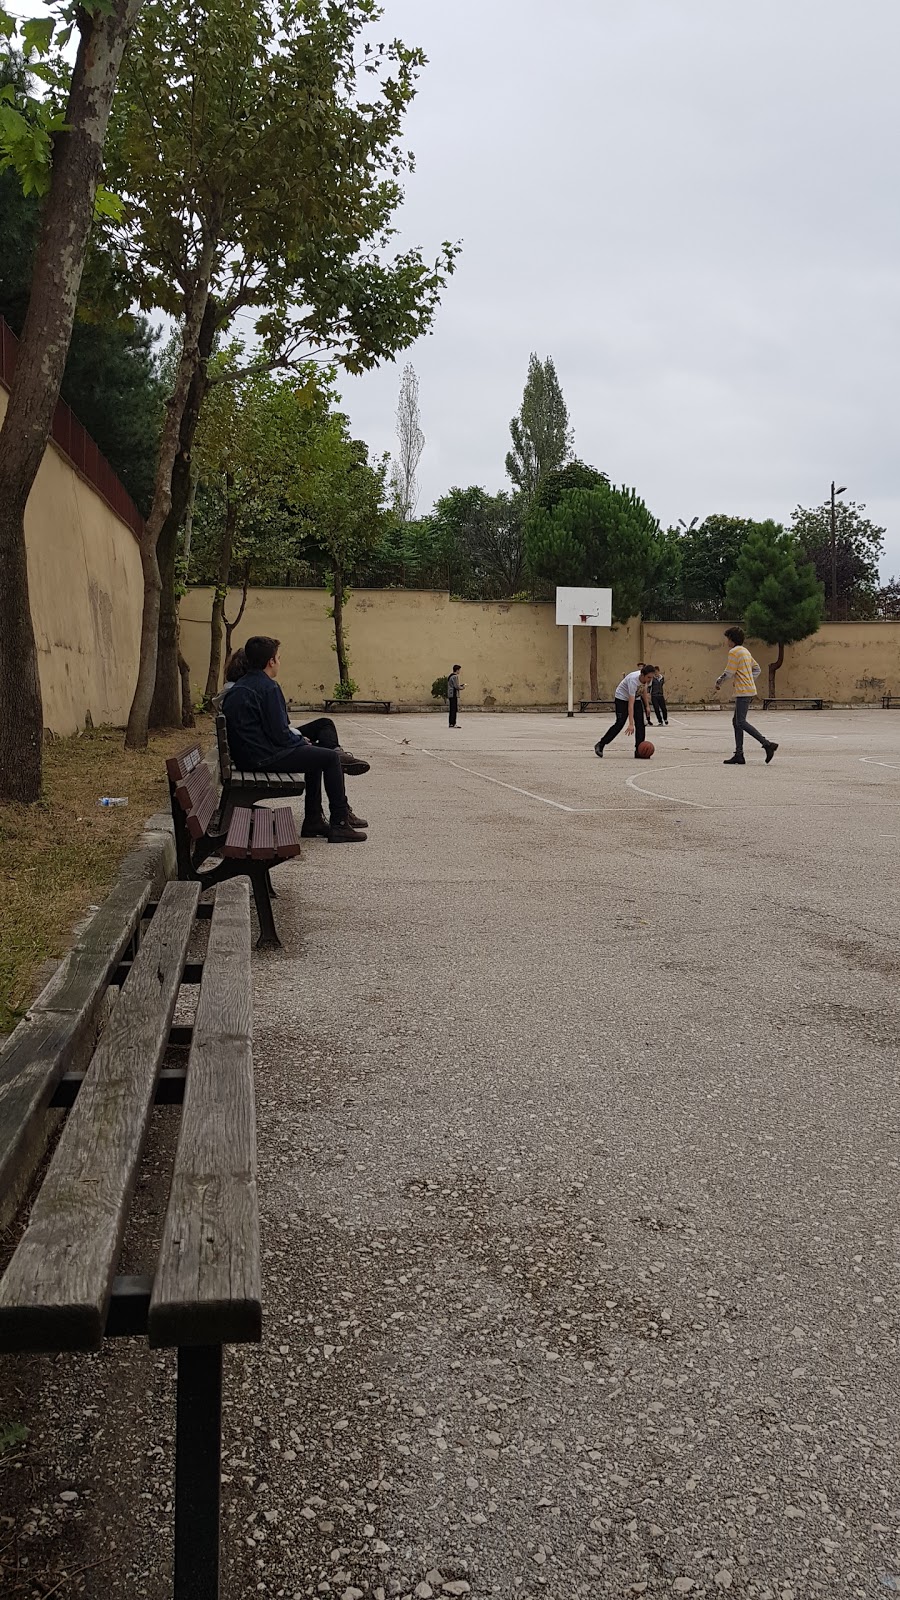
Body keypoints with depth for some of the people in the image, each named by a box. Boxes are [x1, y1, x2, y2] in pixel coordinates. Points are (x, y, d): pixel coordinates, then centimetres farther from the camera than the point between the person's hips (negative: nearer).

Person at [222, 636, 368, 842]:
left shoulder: (239, 687, 15)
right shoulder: (268, 687, -16)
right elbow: (280, 734, -18)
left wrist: (298, 738, 15)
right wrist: (301, 740, 2)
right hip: (263, 757, -10)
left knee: (316, 753, 25)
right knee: (331, 757, -5)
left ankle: (313, 820, 23)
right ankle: (339, 823, -1)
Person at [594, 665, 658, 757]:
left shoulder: (647, 678, -18)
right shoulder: (633, 680, -38)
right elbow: (631, 703, -42)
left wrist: (647, 706, 10)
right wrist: (631, 724, -45)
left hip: (636, 698, 7)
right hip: (622, 697, -7)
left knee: (640, 724, -6)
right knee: (619, 723, -12)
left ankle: (639, 750, -5)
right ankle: (600, 745, -1)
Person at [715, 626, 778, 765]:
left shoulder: (734, 652, -10)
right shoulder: (745, 651, 19)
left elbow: (729, 672, -12)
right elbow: (757, 669, 24)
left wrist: (718, 681, 4)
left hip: (743, 691, -10)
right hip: (749, 690, 10)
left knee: (741, 722, -13)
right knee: (736, 721, 10)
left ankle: (767, 744, -20)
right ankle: (739, 755, 7)